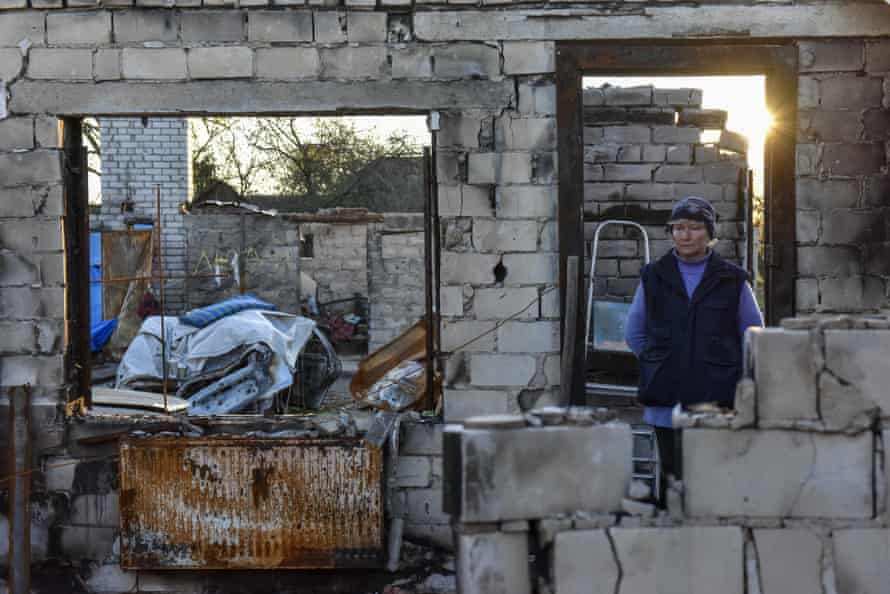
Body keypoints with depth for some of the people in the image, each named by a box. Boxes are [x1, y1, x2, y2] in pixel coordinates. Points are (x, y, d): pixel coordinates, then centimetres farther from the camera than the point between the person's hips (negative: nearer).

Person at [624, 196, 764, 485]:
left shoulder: (732, 280, 4)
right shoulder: (653, 277, 8)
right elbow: (634, 333, 18)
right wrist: (655, 364, 9)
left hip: (715, 401, -2)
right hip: (665, 402, 2)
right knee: (672, 475, 4)